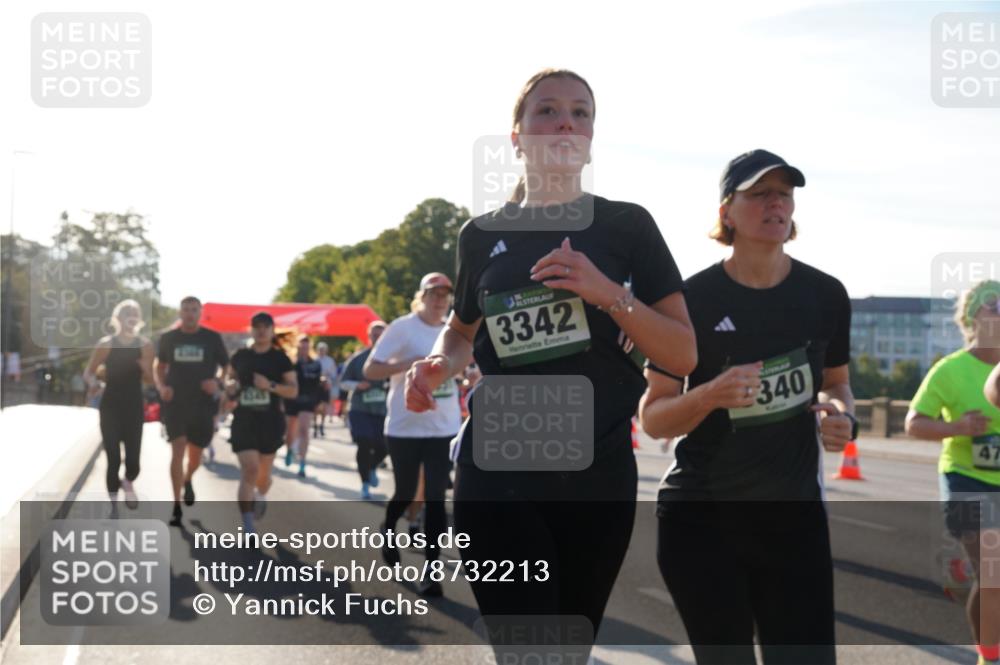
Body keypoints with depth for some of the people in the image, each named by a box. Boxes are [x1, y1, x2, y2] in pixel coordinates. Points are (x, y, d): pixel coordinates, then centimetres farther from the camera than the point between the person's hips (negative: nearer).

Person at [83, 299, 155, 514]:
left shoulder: (145, 345, 0)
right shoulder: (106, 344, -5)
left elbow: (150, 380, 5)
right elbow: (88, 372, 0)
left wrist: (145, 369, -17)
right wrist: (93, 382, -23)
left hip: (134, 407, 1)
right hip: (110, 407, -1)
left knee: (133, 459, -2)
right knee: (113, 459, -6)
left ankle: (128, 482, 36)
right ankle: (114, 506, 11)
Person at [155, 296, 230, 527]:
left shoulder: (212, 338, 0)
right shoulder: (168, 338, 4)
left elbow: (227, 366, 6)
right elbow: (160, 366, 17)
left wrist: (218, 382, -14)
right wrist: (161, 386, -3)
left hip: (203, 404, 1)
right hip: (176, 402, 0)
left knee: (196, 455, 12)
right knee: (178, 450, -12)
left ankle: (187, 480, 47)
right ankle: (177, 506, -7)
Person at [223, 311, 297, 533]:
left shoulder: (280, 358, -1)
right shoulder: (240, 356, 4)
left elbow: (293, 390, -3)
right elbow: (229, 379, 20)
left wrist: (270, 385, -18)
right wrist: (230, 385, -4)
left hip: (270, 421, 0)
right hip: (243, 421, 0)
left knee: (264, 471, 13)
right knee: (249, 469, -14)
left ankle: (261, 496, 49)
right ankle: (247, 525, -12)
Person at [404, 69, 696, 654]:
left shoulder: (627, 226, 3)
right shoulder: (483, 235, 7)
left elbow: (684, 355, -1)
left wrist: (608, 293, -16)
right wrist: (438, 364, 1)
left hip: (600, 474, 1)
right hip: (499, 475, 0)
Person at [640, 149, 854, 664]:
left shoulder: (826, 295, 2)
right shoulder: (693, 299, -9)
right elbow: (652, 418, -5)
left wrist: (840, 415, -6)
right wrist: (710, 395, -25)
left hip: (795, 515, 3)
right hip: (700, 518, -3)